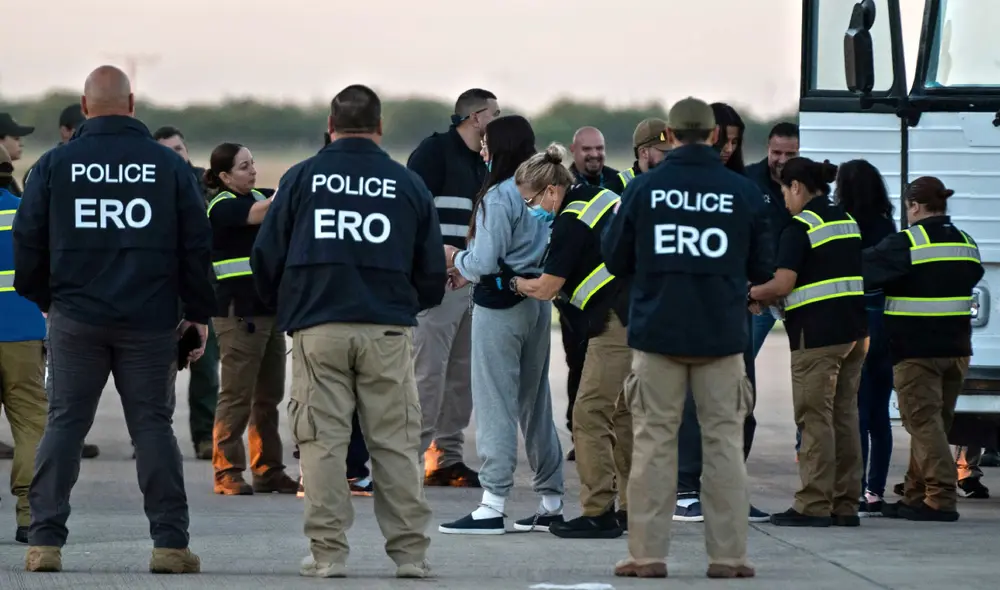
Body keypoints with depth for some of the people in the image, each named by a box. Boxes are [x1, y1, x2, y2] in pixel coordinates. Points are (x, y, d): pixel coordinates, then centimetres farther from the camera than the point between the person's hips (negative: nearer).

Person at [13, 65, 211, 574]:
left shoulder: (55, 165, 0)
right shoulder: (169, 166, 1)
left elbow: (27, 242, 4)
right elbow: (196, 245, 3)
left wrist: (42, 299, 19)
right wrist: (199, 314, 12)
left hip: (76, 320, 0)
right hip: (150, 319, 0)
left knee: (64, 423, 6)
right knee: (152, 424, 5)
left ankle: (44, 541, 1)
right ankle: (170, 543, 1)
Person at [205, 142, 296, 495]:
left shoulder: (259, 197, 15)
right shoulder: (222, 206, -9)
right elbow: (263, 214, -22)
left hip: (268, 310, 8)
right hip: (238, 312, -8)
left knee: (269, 396, 9)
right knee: (237, 394, -7)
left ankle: (268, 470, 15)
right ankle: (227, 473, -3)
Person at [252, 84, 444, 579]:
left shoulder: (301, 179, 3)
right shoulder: (409, 185, 6)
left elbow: (266, 258, 3)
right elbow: (432, 273, 10)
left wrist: (284, 306, 22)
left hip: (317, 329, -1)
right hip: (388, 332, 1)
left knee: (322, 441, 4)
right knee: (396, 444, 5)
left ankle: (327, 552, 2)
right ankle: (410, 551, 4)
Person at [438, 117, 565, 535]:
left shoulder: (498, 196, -15)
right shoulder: (541, 192, 8)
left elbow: (486, 261, -17)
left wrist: (456, 259, 3)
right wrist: (471, 271, 16)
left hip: (500, 304, -8)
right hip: (537, 302, 8)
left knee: (495, 402, -5)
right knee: (535, 402, 13)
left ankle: (492, 507, -7)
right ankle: (551, 503, 17)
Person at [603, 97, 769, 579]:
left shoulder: (644, 188, -4)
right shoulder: (743, 192, -3)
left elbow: (615, 259, 2)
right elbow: (762, 268, 4)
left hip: (657, 334, 0)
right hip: (722, 337, 0)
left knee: (653, 442, 5)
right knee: (724, 442, 6)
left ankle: (647, 553, 2)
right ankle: (728, 554, 4)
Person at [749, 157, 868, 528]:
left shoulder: (800, 227, -10)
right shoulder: (848, 221, 14)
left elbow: (783, 284, -17)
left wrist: (754, 294, 3)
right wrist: (776, 297, 19)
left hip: (818, 333, -8)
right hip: (855, 329, 8)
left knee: (814, 419, -4)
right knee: (845, 416, 9)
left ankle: (813, 506, -5)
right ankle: (846, 505, 11)